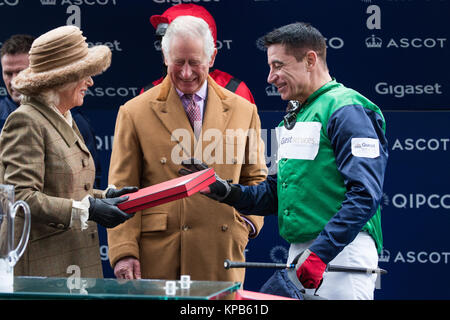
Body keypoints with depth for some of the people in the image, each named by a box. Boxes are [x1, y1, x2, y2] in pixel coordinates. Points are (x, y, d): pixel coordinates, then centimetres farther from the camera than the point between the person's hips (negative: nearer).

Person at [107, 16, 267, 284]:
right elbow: (122, 191, 2)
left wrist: (250, 220, 4)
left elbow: (255, 177, 22)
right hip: (156, 258, -2)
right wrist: (123, 252, -7)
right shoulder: (135, 113, 4)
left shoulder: (244, 111, 11)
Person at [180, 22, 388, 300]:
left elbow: (365, 194, -19)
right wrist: (225, 191, 3)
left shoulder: (346, 109, -10)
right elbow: (275, 194, 20)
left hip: (341, 249, -8)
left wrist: (319, 254, -25)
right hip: (300, 252, 8)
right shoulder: (294, 118, 19)